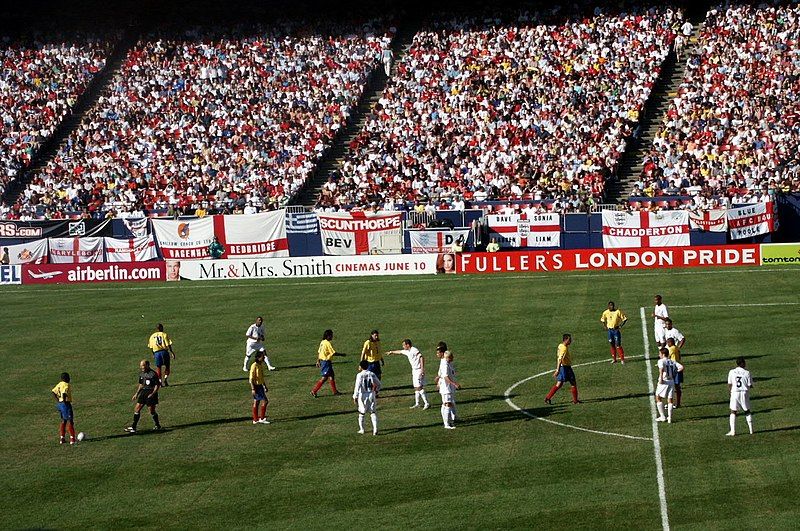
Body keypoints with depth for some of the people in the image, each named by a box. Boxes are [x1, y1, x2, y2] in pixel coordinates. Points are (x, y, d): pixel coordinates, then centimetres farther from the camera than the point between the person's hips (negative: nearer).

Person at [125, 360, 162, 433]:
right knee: (137, 408, 1)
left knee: (152, 410, -2)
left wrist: (153, 394, -20)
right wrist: (136, 394, 18)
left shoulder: (153, 374, -13)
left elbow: (157, 385, -11)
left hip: (151, 392, -7)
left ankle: (157, 425, 20)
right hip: (143, 392, 7)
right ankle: (133, 427, 5)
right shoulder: (141, 373, 10)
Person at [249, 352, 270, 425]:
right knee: (265, 401, -10)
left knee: (256, 402, 11)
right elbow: (251, 378, -18)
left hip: (260, 385, 9)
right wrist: (253, 389, -22)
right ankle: (261, 418, -4)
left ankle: (255, 420, 16)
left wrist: (265, 386, 24)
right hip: (256, 386, -9)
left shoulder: (261, 365, 10)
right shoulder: (254, 366, -17)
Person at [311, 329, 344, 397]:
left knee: (332, 376, 15)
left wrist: (318, 361, 21)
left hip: (322, 360, 10)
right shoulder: (327, 343, -18)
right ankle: (314, 391, -5)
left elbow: (319, 352, 15)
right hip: (326, 362, -10)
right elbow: (333, 353, -20)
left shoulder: (322, 342, 9)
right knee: (324, 378, -5)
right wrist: (341, 354, -6)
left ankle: (335, 391, 21)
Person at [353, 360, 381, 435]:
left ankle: (361, 429, 19)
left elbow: (357, 387, -14)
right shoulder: (372, 374, 1)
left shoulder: (360, 375, -12)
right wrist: (376, 391, 27)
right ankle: (375, 429, -2)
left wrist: (355, 397, -8)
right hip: (372, 394, 3)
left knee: (361, 413, 12)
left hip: (362, 395, -3)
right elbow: (378, 384, 10)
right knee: (373, 412, 7)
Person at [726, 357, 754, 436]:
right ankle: (751, 429, 14)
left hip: (735, 393, 0)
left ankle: (733, 431, -2)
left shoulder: (731, 372, -1)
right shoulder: (747, 373, -5)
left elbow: (729, 385, 1)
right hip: (744, 393, 0)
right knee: (747, 411, 14)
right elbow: (750, 385, -4)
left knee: (733, 412, 7)